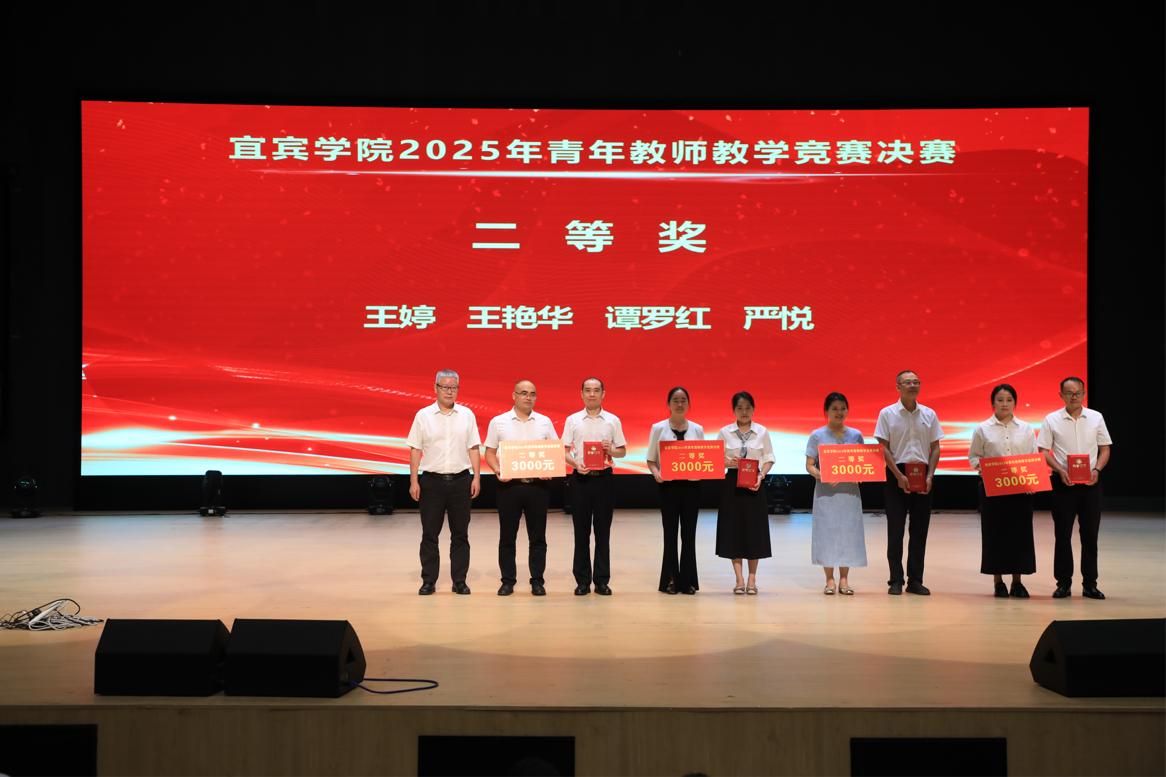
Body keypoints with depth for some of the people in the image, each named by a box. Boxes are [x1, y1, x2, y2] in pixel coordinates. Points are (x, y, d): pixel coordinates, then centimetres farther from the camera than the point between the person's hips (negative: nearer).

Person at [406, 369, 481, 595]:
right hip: (432, 481, -1)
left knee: (460, 534, 5)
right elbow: (415, 450, 1)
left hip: (460, 480, 1)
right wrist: (413, 481, -4)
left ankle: (460, 581, 12)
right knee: (429, 534, 4)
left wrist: (476, 477, -2)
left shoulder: (467, 415, 4)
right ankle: (428, 581, 12)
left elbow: (473, 448, 6)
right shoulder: (423, 416, 1)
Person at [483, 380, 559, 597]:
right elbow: (490, 453, 4)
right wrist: (497, 470, -14)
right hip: (509, 485, -1)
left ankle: (537, 581, 12)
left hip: (538, 485, 1)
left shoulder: (545, 422, 6)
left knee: (537, 536, 4)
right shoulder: (498, 422, 2)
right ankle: (508, 580, 13)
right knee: (507, 536, 4)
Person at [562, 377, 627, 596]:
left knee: (603, 531, 3)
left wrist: (611, 450, -13)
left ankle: (602, 580, 9)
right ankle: (582, 580, 9)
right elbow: (564, 451, 3)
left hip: (604, 477, 0)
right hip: (580, 478, 0)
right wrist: (575, 464, -15)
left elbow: (622, 452, 8)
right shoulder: (572, 420, 5)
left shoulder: (613, 420, 6)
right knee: (581, 531, 3)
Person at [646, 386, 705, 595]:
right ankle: (670, 580, 10)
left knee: (689, 533, 4)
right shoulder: (658, 428, 1)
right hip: (668, 485, -2)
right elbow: (651, 460, 1)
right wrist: (656, 473, -18)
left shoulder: (697, 429, 7)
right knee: (670, 532, 2)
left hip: (691, 485, 2)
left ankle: (687, 580, 10)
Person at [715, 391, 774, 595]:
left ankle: (752, 579, 12)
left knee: (754, 529, 2)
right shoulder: (725, 432, 1)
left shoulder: (762, 432, 2)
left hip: (753, 483, 0)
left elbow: (769, 458, 4)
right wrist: (728, 462, -19)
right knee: (733, 528, 1)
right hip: (732, 483, 0)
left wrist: (761, 475, -13)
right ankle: (739, 579, 8)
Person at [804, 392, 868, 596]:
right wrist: (822, 476, -19)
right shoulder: (817, 436, 2)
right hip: (825, 490, -2)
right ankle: (829, 579, 6)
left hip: (849, 490, 2)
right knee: (826, 532, -1)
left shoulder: (856, 435, 8)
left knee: (848, 532, 1)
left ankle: (844, 579, 9)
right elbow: (809, 465, -1)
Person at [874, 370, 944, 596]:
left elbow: (935, 448, 8)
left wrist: (929, 476, -4)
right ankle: (896, 581, 5)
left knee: (920, 529, 5)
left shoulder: (929, 414, 7)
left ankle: (915, 580, 12)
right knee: (895, 529, -1)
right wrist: (899, 476, -13)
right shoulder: (887, 414, -2)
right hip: (897, 473, -3)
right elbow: (884, 448, -4)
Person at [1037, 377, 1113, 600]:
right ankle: (1063, 583, 10)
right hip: (1063, 482, -1)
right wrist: (1060, 471, -15)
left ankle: (1090, 583, 12)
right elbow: (1043, 451, -1)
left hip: (1090, 482, 1)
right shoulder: (1051, 420, 0)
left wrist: (1097, 469, -9)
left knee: (1090, 533, 5)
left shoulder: (1096, 418, 5)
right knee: (1062, 534, 2)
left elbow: (1105, 449, 8)